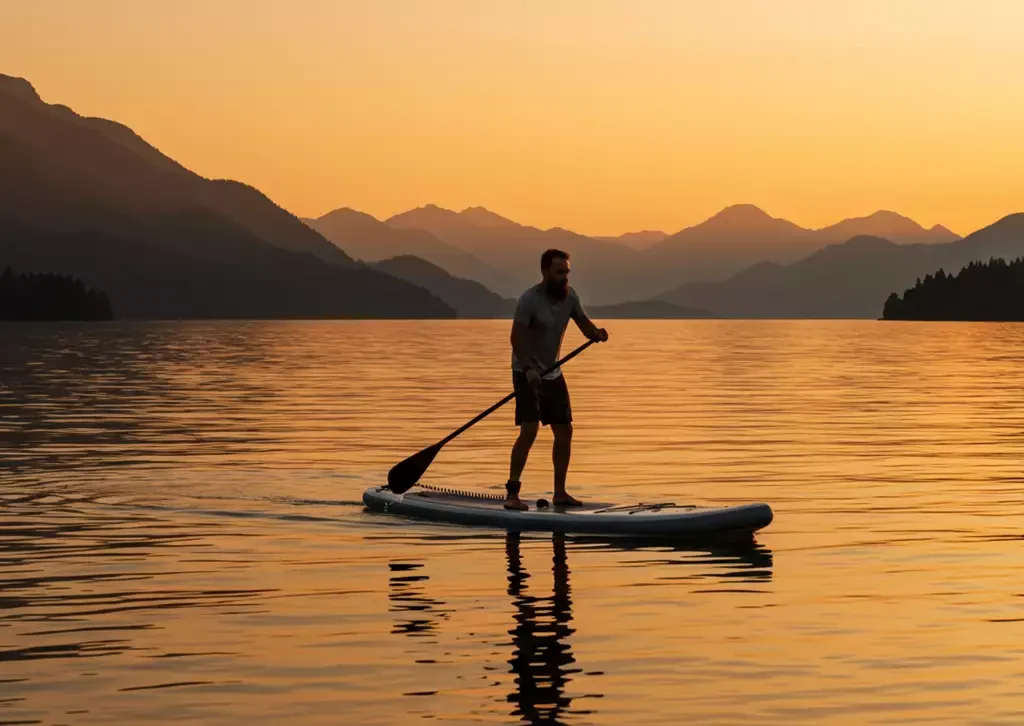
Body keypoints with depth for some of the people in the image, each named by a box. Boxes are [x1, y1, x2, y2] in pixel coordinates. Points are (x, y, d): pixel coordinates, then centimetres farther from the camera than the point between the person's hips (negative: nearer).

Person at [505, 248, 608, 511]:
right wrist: (528, 369, -35)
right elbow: (516, 337, -23)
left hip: (553, 373, 7)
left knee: (564, 432, 8)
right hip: (527, 373, -7)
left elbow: (584, 323, 3)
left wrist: (596, 333, -21)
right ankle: (512, 493, -16)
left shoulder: (569, 296, 1)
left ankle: (559, 493, 18)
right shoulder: (530, 299, -19)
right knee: (529, 430, -18)